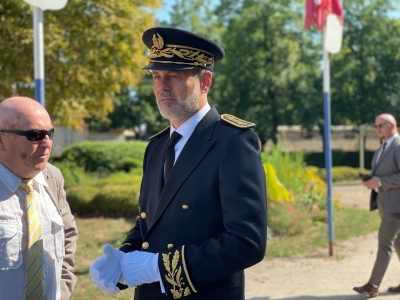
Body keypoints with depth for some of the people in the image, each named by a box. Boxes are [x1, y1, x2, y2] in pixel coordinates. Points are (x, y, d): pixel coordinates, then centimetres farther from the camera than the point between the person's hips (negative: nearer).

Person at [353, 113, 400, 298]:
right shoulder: (381, 150, 16)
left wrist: (380, 182, -22)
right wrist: (370, 181, 3)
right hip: (385, 204, 9)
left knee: (384, 242, -10)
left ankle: (373, 285, -9)